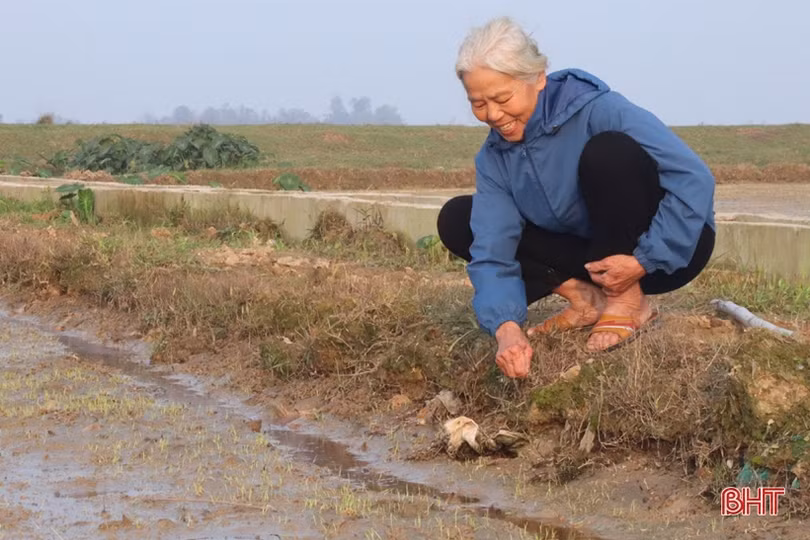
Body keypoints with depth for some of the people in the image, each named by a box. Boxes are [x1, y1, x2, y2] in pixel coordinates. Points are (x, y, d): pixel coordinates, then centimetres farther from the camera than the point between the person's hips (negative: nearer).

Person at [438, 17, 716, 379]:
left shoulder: (596, 110, -25)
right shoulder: (494, 160, -7)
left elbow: (695, 180, -30)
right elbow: (492, 254, -17)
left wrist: (645, 261, -33)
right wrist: (507, 329, -36)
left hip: (670, 247, -6)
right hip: (595, 259, 6)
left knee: (608, 151, -35)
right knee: (457, 221, -6)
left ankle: (630, 302, -19)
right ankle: (583, 296, -7)